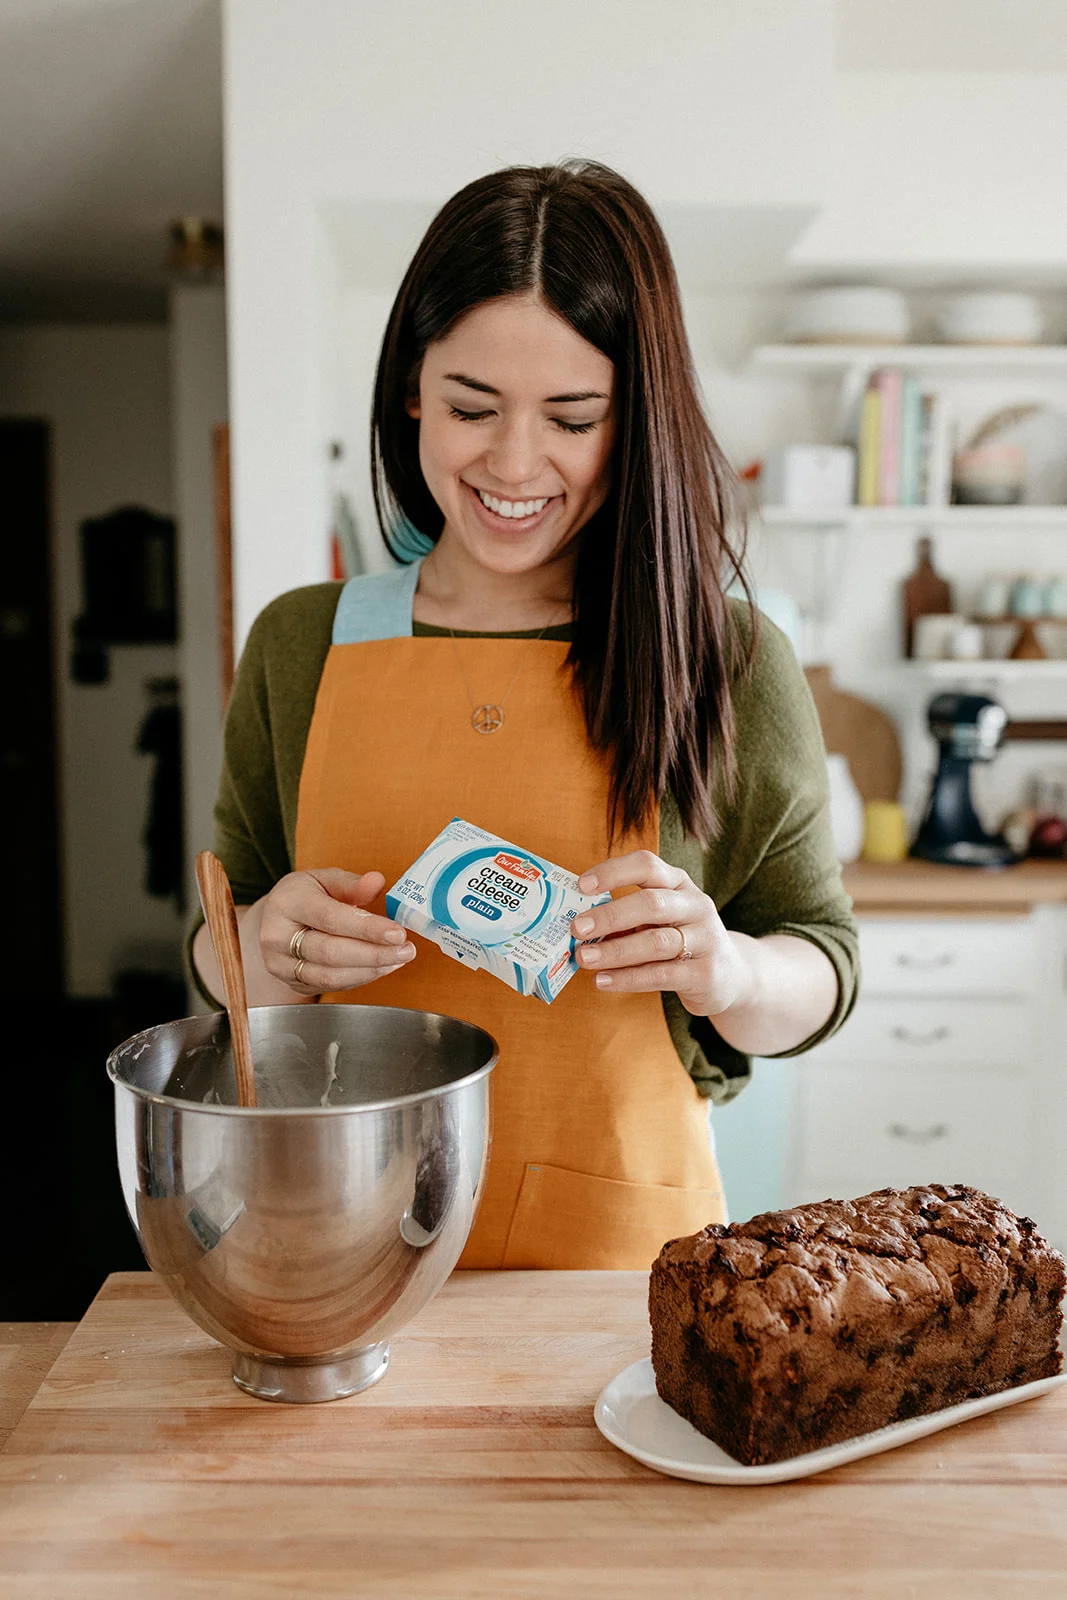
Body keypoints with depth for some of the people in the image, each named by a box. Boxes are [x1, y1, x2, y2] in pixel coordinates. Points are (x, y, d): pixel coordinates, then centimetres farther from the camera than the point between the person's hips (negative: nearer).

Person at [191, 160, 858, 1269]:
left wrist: (720, 967, -21)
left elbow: (820, 975, 0)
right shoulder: (300, 649, -2)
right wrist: (271, 945, -17)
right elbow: (222, 974, 5)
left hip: (621, 1243, -1)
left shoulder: (731, 665, -7)